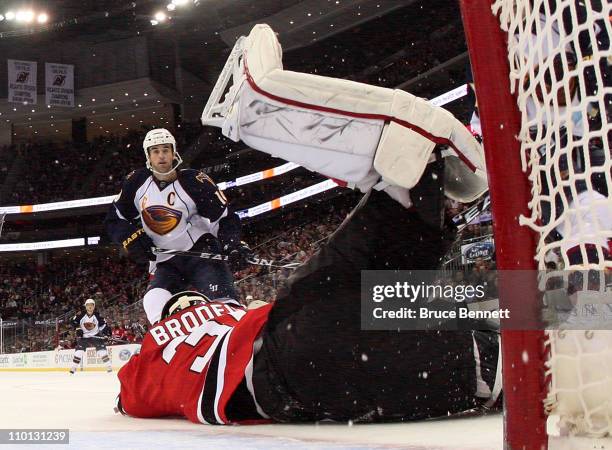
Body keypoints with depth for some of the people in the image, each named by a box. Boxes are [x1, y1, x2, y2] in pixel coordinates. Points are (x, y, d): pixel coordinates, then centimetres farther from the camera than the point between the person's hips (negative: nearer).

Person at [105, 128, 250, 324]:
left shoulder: (194, 181, -10)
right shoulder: (137, 182, 1)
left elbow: (225, 216, -6)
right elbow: (115, 219, 12)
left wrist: (232, 243, -24)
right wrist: (131, 238, -7)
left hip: (200, 251, -4)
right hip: (165, 262, 4)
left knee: (222, 299, -24)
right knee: (155, 305, -19)